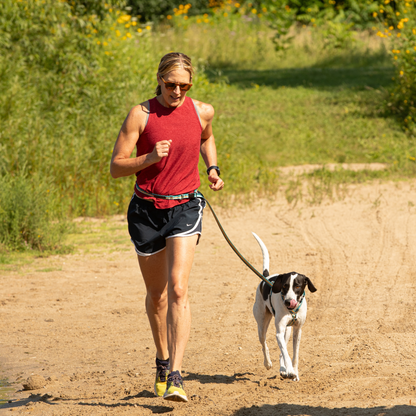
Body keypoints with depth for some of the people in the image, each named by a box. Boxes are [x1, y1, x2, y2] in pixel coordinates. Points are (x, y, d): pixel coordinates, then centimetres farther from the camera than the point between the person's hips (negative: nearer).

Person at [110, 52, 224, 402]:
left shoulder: (202, 112, 1)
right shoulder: (141, 115, -8)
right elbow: (116, 167, -7)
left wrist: (212, 169, 9)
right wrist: (149, 158, -23)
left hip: (185, 207, 0)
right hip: (147, 209, 0)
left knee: (178, 289, -18)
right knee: (156, 294, 13)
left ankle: (175, 376, -22)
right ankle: (163, 360, 38)